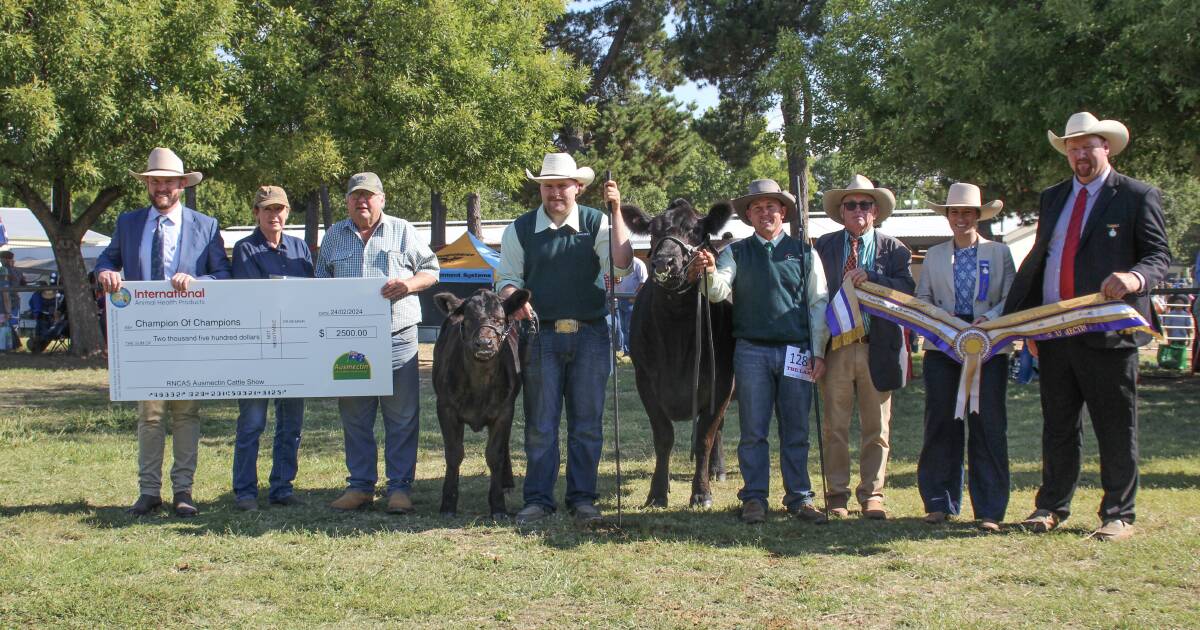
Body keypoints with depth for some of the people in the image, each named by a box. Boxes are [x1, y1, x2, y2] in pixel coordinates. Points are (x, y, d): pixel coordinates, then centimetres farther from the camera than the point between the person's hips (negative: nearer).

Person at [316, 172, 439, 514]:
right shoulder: (334, 236, 15)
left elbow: (430, 269, 9)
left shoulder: (402, 231, 8)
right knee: (354, 418, 7)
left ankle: (400, 486, 6)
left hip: (397, 337, -2)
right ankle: (360, 485, 16)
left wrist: (409, 284, -11)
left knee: (402, 418, -1)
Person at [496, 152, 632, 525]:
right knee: (540, 423, 4)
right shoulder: (520, 229, 5)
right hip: (541, 334, 0)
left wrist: (616, 212, -17)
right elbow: (508, 279, 8)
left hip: (590, 334, 0)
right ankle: (538, 499, 12)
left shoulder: (596, 223, 3)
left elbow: (621, 267, -11)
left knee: (587, 422, 6)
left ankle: (582, 498, 15)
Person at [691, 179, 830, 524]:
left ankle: (799, 498, 13)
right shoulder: (736, 252, 8)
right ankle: (754, 499, 8)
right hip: (752, 351, 0)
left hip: (796, 352, 1)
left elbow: (819, 304, 8)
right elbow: (719, 292, -6)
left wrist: (818, 352, 0)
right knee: (753, 430, 2)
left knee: (796, 429, 6)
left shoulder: (803, 252, 9)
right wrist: (711, 272, -29)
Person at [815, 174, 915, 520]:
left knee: (877, 429, 6)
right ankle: (837, 495, 13)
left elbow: (907, 290, -7)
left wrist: (871, 278, -20)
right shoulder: (824, 246, 7)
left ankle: (872, 495, 16)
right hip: (835, 346, 0)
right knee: (835, 427, 4)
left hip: (877, 348, 0)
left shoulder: (893, 249, 7)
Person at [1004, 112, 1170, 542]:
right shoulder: (1052, 198, 17)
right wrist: (1013, 316, 13)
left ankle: (1118, 515, 11)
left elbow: (1160, 254, -6)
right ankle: (1052, 507, 22)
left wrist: (1137, 277, -29)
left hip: (1109, 330, -5)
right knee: (1058, 426, 12)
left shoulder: (1138, 196, 0)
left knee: (1116, 429, 2)